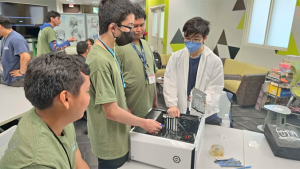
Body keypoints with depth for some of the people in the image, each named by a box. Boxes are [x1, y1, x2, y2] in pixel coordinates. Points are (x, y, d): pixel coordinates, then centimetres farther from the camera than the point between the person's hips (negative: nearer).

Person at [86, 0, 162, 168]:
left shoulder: (108, 52, 1)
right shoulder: (100, 60, -29)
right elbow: (112, 112, -25)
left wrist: (131, 117, 12)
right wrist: (143, 123, -13)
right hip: (111, 143, -8)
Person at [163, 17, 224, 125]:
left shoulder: (215, 61, -7)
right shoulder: (176, 57, -2)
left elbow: (215, 88, -6)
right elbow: (170, 83, -4)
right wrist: (172, 104, -14)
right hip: (180, 111, 1)